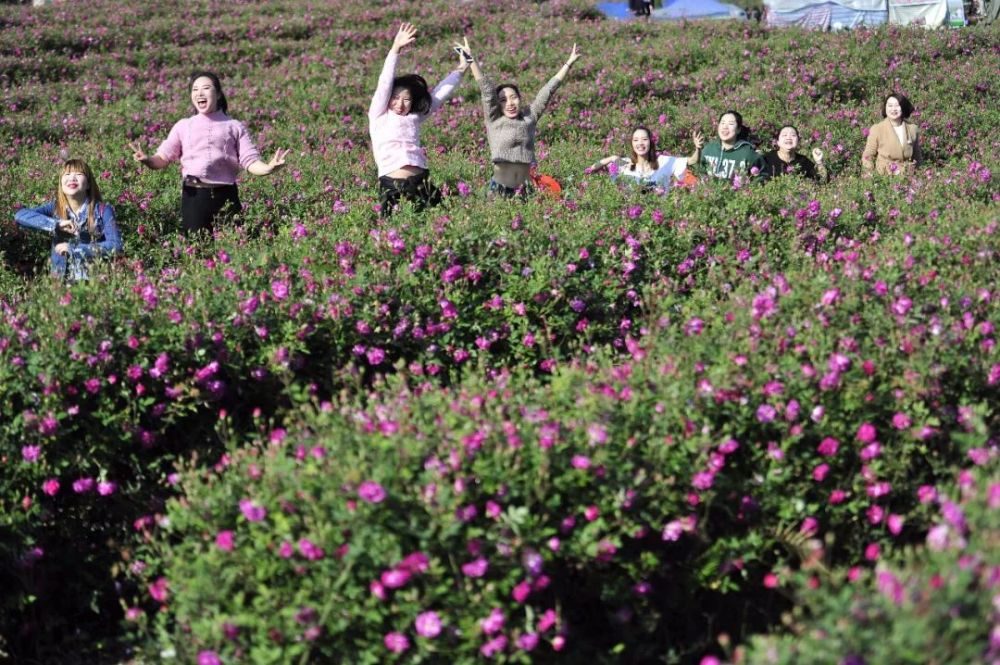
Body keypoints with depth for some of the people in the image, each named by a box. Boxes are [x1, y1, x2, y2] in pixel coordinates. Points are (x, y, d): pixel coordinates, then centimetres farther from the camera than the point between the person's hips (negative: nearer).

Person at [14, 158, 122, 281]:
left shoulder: (102, 210, -2)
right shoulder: (55, 208, 4)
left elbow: (115, 246, -12)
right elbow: (20, 215, -8)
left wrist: (73, 249, -12)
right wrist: (56, 224, -19)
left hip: (94, 280, -2)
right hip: (61, 281, 2)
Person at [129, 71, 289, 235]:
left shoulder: (234, 127, 9)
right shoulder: (183, 126, 13)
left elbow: (250, 161, 0)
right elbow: (163, 158, 6)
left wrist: (268, 168, -22)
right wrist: (147, 160, -17)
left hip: (226, 196, -1)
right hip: (193, 196, 1)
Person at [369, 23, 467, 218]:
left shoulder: (414, 118, 18)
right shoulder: (379, 116, 9)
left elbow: (438, 95, 26)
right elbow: (384, 84, 0)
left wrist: (460, 70, 30)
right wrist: (395, 50, -8)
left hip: (421, 182, 4)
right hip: (391, 185, -4)